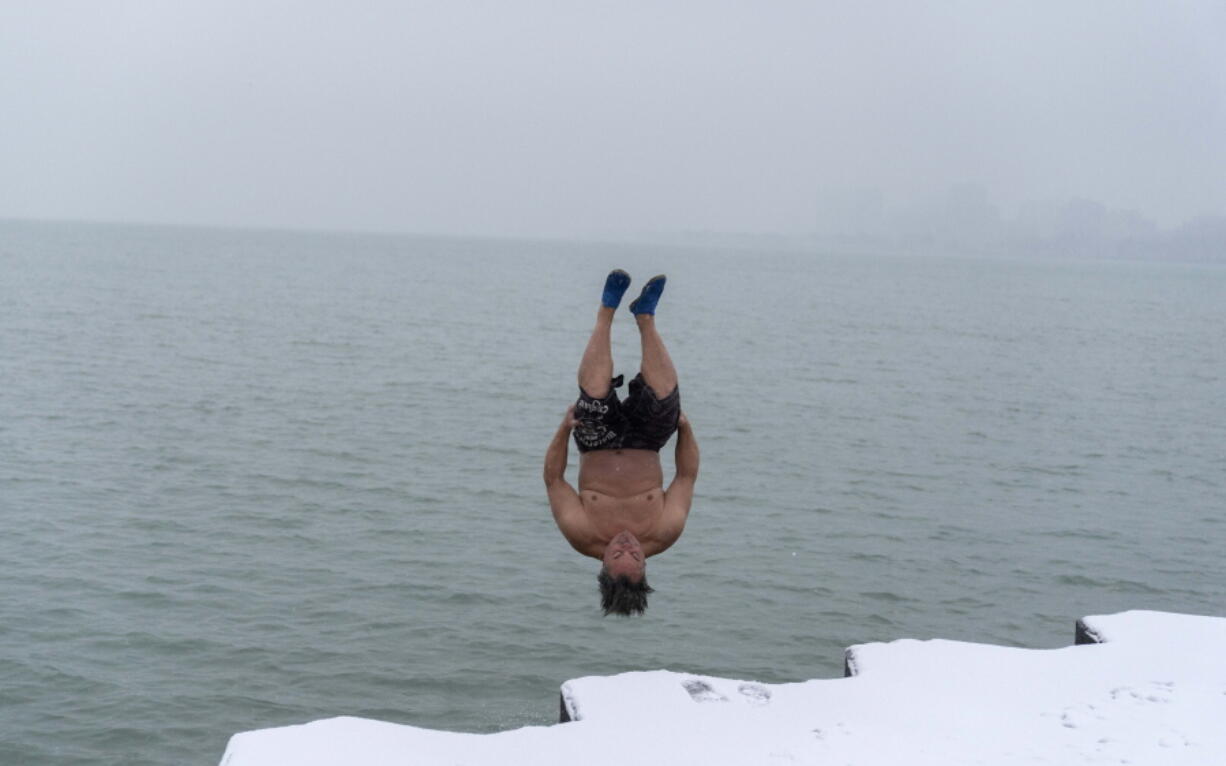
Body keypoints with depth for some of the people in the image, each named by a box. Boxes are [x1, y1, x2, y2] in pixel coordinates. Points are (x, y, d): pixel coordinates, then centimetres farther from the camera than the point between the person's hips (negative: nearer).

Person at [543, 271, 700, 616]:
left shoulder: (584, 537, -30)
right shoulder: (662, 536, -28)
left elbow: (553, 477, -19)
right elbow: (687, 475, -15)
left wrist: (564, 428, -26)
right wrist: (685, 428, -19)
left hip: (598, 446, 0)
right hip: (646, 447, 0)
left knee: (594, 391, -26)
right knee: (665, 393, -25)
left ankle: (607, 311, -2)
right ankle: (645, 317, -1)